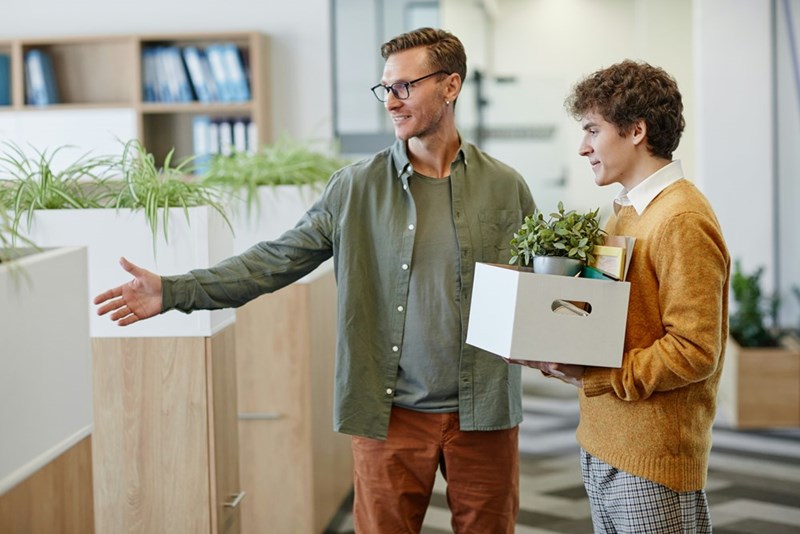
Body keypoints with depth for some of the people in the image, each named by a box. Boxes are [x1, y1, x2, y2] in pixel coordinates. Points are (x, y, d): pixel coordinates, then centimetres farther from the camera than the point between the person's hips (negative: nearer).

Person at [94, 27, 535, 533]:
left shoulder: (506, 188, 1)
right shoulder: (356, 187, 0)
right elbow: (277, 260, -3)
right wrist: (175, 291, -13)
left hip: (484, 414, 0)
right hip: (390, 414, 0)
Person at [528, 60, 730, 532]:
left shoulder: (683, 221, -17)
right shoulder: (627, 210, 12)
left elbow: (695, 352, -20)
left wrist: (592, 374, -21)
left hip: (650, 458, -9)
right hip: (603, 443, 9)